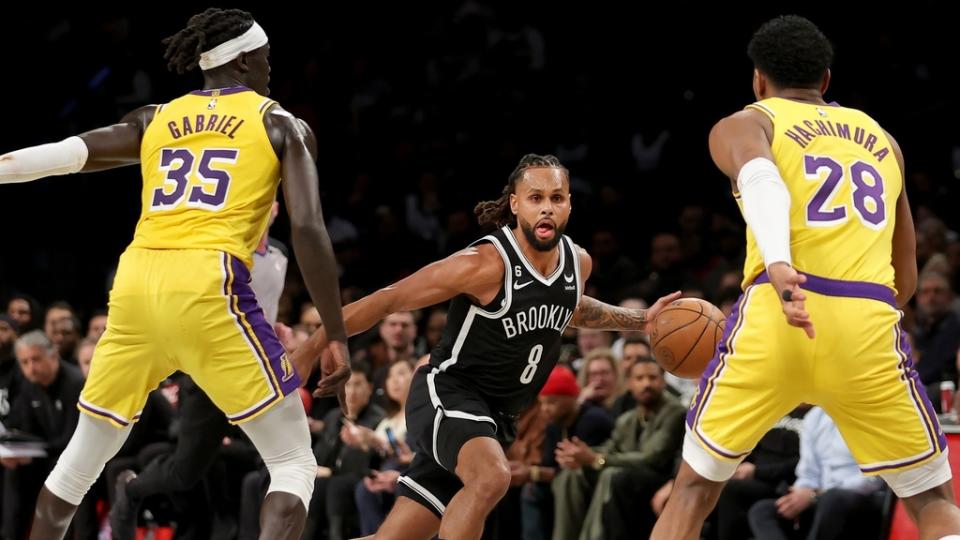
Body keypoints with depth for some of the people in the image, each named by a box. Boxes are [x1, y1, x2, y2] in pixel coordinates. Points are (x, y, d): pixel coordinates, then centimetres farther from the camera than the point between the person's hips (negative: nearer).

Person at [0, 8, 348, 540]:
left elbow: (61, 155, 7)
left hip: (136, 283, 4)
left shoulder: (154, 120, 20)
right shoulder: (283, 126, 10)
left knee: (80, 460, 21)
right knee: (294, 462, 2)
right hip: (207, 287, -4)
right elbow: (307, 228, -3)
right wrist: (337, 338, -1)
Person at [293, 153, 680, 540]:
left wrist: (642, 320, 20)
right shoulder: (486, 264, -21)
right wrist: (313, 346, -19)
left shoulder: (577, 262, 2)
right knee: (491, 476, -37)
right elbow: (388, 300, -17)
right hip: (447, 392, -7)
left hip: (493, 416, 7)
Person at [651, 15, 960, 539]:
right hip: (869, 323, 2)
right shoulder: (881, 137, 29)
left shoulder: (742, 125, 16)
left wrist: (777, 265, -27)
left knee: (694, 489, 16)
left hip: (777, 317, -2)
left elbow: (759, 175, -11)